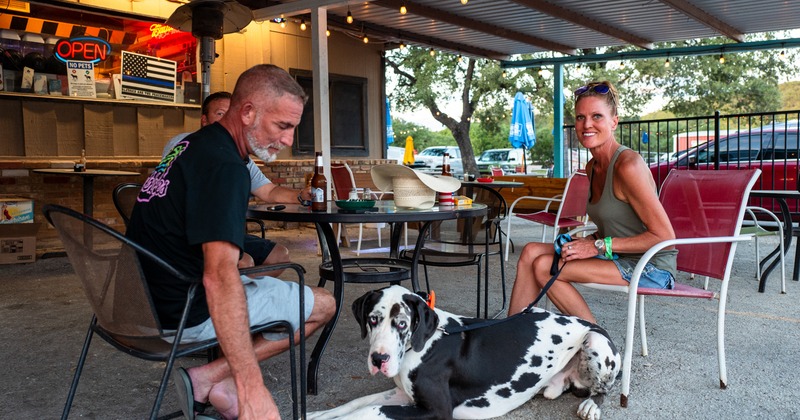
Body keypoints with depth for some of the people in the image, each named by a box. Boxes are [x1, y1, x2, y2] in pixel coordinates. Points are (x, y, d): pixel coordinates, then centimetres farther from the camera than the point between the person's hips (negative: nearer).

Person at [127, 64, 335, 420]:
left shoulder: (195, 144, 7)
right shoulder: (225, 167, -24)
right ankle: (209, 377, -6)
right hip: (188, 315, -9)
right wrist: (252, 389, -37)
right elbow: (219, 277, -35)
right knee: (324, 305, 2)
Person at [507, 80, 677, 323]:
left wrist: (599, 245, -18)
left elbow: (665, 237, -18)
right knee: (531, 252, -4)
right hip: (616, 258, 8)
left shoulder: (628, 165, -19)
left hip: (651, 269, -8)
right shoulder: (592, 167, 8)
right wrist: (585, 241, -1)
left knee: (544, 266, -18)